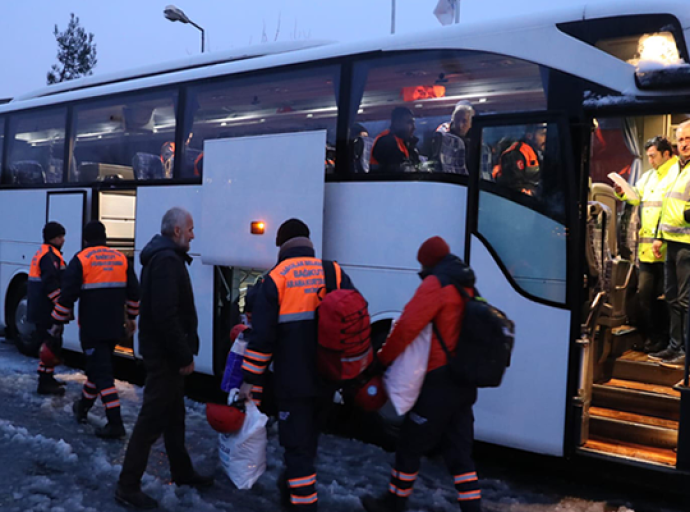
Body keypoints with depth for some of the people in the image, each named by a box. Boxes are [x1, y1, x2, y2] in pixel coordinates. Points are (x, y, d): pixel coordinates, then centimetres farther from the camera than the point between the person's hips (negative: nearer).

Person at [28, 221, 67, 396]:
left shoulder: (42, 254, 18)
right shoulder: (50, 256, -15)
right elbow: (51, 284, -24)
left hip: (38, 310, 11)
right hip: (45, 311, -11)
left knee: (50, 344, 19)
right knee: (51, 344, -7)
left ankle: (47, 378, 28)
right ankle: (45, 383, -4)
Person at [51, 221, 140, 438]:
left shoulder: (81, 259, -7)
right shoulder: (121, 258, 7)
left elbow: (68, 294, -11)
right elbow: (133, 292, 10)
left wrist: (59, 321, 1)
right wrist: (131, 317, 23)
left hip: (92, 328, -5)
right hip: (115, 327, 5)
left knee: (102, 373, -4)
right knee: (99, 366, 21)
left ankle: (115, 424, -8)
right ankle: (83, 406, 39)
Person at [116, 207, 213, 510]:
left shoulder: (163, 256, 14)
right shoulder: (167, 260, -20)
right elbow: (165, 316, -27)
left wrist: (183, 351, 15)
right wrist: (185, 356, -22)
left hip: (165, 351, 11)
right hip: (164, 352, -11)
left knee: (174, 413, 19)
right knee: (153, 417, -3)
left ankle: (182, 471, 33)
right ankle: (128, 485, 6)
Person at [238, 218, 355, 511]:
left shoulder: (276, 278, -7)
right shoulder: (335, 273, 4)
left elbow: (262, 335, -11)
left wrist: (251, 380, -4)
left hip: (293, 380, -5)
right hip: (327, 377, 5)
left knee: (296, 443, 3)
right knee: (307, 438, 23)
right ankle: (292, 487, 40)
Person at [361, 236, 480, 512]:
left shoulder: (436, 283, -13)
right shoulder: (467, 288, 16)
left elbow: (407, 326, -21)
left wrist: (382, 358, -10)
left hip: (440, 383, -8)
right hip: (464, 385, 8)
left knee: (410, 445, 9)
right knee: (459, 453, 12)